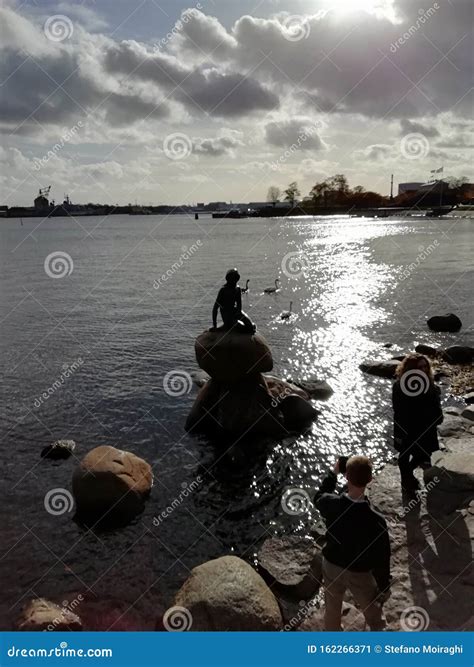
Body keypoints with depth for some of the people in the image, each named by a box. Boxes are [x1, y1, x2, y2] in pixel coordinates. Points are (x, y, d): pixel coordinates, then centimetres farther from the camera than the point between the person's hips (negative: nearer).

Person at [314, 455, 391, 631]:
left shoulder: (331, 504, -24)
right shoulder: (376, 521, -33)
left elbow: (319, 498, 3)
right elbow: (381, 557, -20)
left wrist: (333, 473, 9)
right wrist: (384, 586, -2)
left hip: (331, 566, 3)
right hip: (360, 574, -3)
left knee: (332, 610, 28)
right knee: (372, 613, 25)